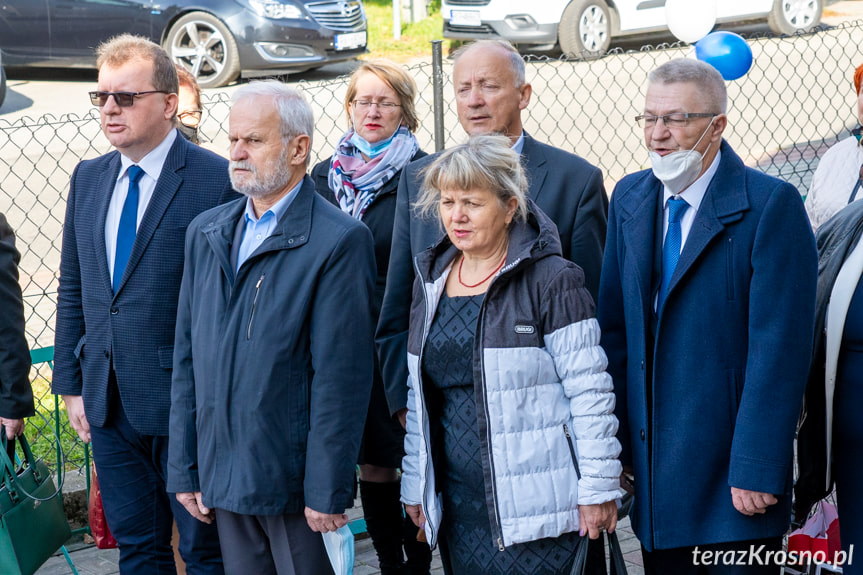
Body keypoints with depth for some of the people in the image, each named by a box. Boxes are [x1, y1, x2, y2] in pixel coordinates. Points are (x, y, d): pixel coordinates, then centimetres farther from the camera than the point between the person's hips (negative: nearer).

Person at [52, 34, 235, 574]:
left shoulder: (216, 180, -12)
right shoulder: (88, 178, 10)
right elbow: (72, 290, 14)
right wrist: (71, 385, 10)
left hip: (186, 406, -6)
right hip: (107, 404, 6)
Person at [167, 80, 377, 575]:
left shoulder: (339, 241, -11)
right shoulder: (206, 232, 10)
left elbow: (340, 379, -14)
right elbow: (187, 357, 11)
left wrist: (327, 492, -15)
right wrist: (185, 469, 8)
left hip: (294, 481, -5)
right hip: (224, 476, 6)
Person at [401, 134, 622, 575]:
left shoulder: (550, 281, -8)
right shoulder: (430, 279, 11)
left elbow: (589, 392, -9)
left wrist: (598, 489, -10)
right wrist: (414, 484, 15)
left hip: (534, 504, -5)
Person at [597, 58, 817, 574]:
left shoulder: (771, 204, -11)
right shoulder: (630, 198, 8)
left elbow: (778, 348, -15)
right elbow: (615, 326, 10)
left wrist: (757, 469, -18)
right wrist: (612, 443, 4)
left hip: (732, 475, -5)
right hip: (654, 468, 5)